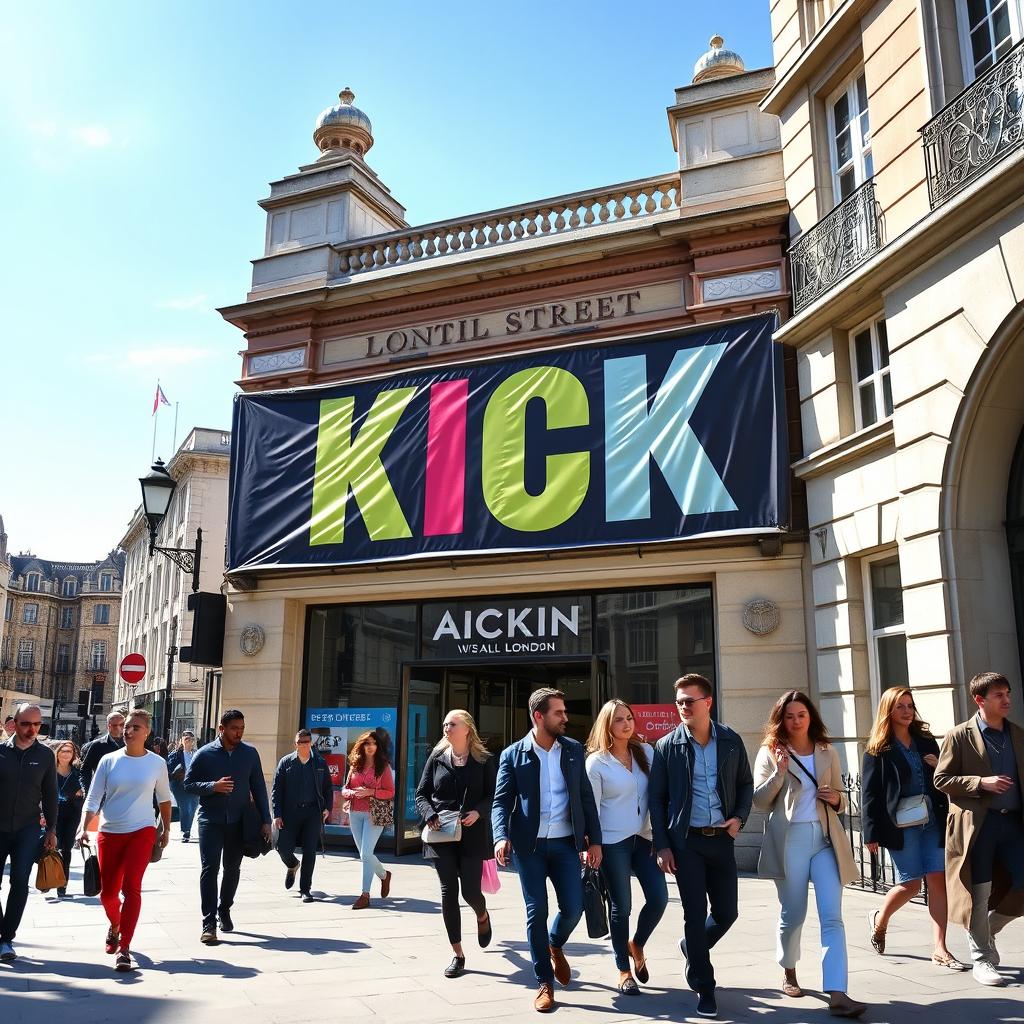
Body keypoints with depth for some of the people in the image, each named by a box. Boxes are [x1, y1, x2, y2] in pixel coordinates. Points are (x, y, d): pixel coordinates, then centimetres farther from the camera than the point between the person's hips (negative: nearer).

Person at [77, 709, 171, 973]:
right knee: (107, 892, 11)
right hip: (109, 833, 2)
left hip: (142, 832, -2)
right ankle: (115, 926, 43)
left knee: (131, 887, -15)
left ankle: (124, 949, -9)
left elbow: (163, 798, 12)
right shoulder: (109, 760, -1)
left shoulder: (157, 763, -1)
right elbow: (93, 797, -2)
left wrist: (166, 829, 15)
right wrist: (84, 828, -14)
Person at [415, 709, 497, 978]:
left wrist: (478, 812, -19)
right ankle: (458, 954, 11)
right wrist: (430, 815, -11)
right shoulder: (436, 758, 8)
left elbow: (493, 795, -1)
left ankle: (482, 917, 36)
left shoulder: (484, 760, 1)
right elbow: (421, 794, 8)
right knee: (448, 891, 1)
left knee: (470, 891, -3)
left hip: (472, 834, -2)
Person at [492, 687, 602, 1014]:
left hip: (566, 843, 2)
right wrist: (502, 837, -21)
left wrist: (595, 840, 2)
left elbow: (586, 797, 7)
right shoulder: (513, 755, -2)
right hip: (529, 844, -2)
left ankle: (555, 946, 33)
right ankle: (544, 982, 17)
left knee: (573, 908, -1)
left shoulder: (574, 750, 6)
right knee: (536, 912, 2)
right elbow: (502, 801, -5)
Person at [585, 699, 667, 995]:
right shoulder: (597, 762, -6)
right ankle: (624, 971, 19)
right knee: (621, 906, 3)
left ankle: (636, 945, 25)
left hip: (643, 838, 4)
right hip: (613, 842, -4)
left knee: (659, 897, -3)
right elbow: (591, 807, -6)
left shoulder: (646, 752, 4)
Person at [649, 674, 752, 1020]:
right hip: (686, 841, -3)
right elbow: (657, 799, -1)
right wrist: (662, 846, -5)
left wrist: (739, 817, -3)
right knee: (695, 914, -1)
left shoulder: (731, 741, 1)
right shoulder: (667, 746, -4)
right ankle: (704, 989, 15)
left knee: (726, 912, 8)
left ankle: (692, 948, 38)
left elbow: (745, 783, 14)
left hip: (721, 839, 3)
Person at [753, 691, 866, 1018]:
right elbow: (759, 801, -4)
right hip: (789, 840, -2)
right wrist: (779, 773, -18)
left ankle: (837, 994, -10)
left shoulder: (827, 752, 10)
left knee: (832, 917, -7)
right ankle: (789, 973, 33)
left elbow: (840, 798, 18)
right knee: (792, 915, 9)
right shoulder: (770, 752, 1)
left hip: (826, 838, 2)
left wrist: (836, 800, -5)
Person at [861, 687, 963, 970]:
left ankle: (940, 949, 4)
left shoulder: (926, 741, 12)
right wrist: (872, 833, -10)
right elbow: (869, 793, -5)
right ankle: (879, 919, 27)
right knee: (911, 884, -2)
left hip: (933, 821, 4)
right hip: (900, 825, -4)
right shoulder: (878, 749, -2)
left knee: (938, 880, -3)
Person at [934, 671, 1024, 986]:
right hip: (977, 823, -5)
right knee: (979, 892, 1)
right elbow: (941, 779, -5)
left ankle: (986, 930, 26)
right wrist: (981, 783, -16)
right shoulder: (959, 736, -3)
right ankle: (982, 959, 16)